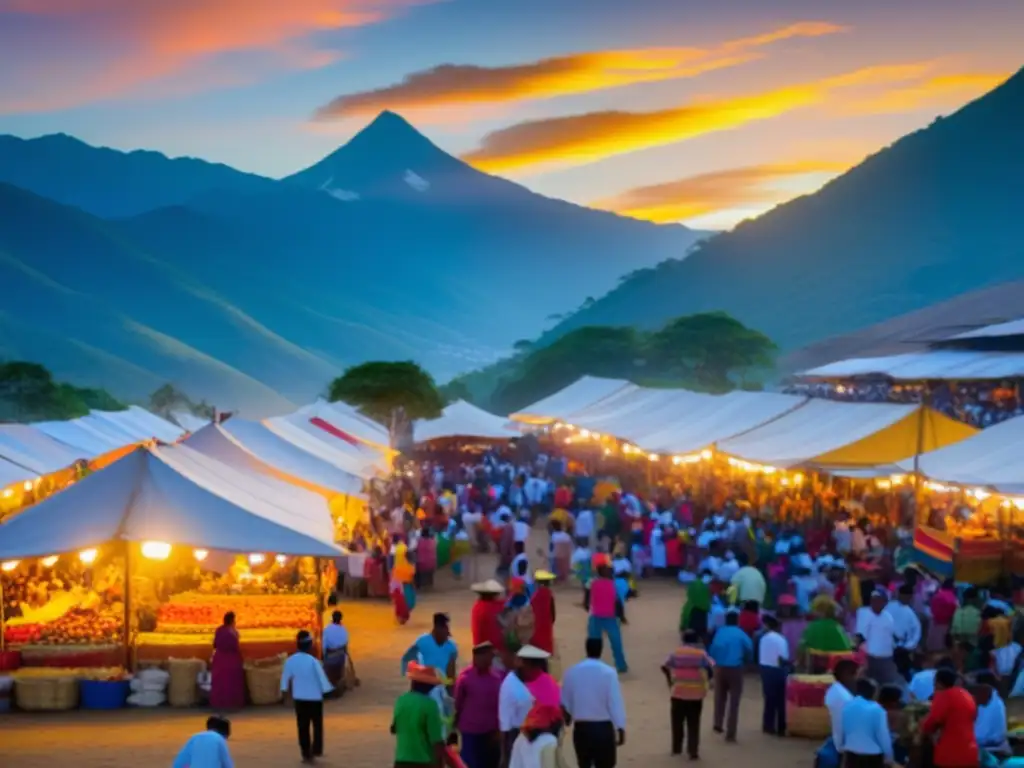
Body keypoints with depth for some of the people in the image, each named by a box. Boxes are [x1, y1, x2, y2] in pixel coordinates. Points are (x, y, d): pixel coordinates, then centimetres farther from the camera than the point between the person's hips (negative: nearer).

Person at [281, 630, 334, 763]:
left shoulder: (290, 660, -7)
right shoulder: (313, 661, -20)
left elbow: (285, 678, 4)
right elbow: (322, 678, -16)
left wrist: (285, 691, 19)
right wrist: (327, 690, -1)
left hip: (299, 697, 3)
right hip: (315, 697, -3)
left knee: (303, 726, 10)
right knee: (317, 724, 15)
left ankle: (306, 754, 11)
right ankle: (316, 750, 12)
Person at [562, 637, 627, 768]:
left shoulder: (572, 672, -2)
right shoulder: (608, 673, -12)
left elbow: (565, 702, 9)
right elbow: (615, 703, -12)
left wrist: (568, 718, 28)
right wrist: (620, 728, -5)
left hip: (581, 727, 3)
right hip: (603, 727, -3)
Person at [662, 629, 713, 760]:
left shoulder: (676, 653, 1)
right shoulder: (701, 654, -4)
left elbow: (665, 667, -2)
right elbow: (711, 669, -6)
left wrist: (670, 681, 10)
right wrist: (705, 680, 10)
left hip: (678, 692, 1)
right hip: (696, 693, -1)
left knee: (677, 722, 17)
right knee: (693, 724, 5)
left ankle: (676, 748, 24)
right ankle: (693, 751, 2)